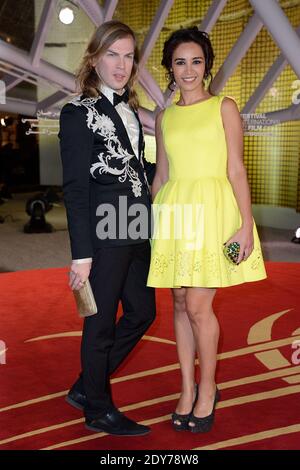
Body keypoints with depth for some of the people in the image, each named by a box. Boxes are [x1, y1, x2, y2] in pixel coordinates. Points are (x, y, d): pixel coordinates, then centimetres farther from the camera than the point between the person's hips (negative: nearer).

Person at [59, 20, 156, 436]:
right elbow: (75, 188, -13)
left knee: (142, 312, 15)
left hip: (136, 232, 8)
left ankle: (86, 388, 32)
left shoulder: (129, 110, 13)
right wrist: (81, 254, -16)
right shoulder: (79, 113, -9)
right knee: (101, 323, 6)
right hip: (104, 232, -8)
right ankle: (99, 411, 27)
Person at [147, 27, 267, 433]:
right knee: (181, 304, 7)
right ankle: (187, 390, 20)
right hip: (173, 215, 4)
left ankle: (207, 389, 14)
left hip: (212, 211, -4)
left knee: (198, 306, -7)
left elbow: (236, 170, -1)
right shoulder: (164, 118, 14)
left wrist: (246, 224, -10)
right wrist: (150, 223, 12)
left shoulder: (224, 108, 4)